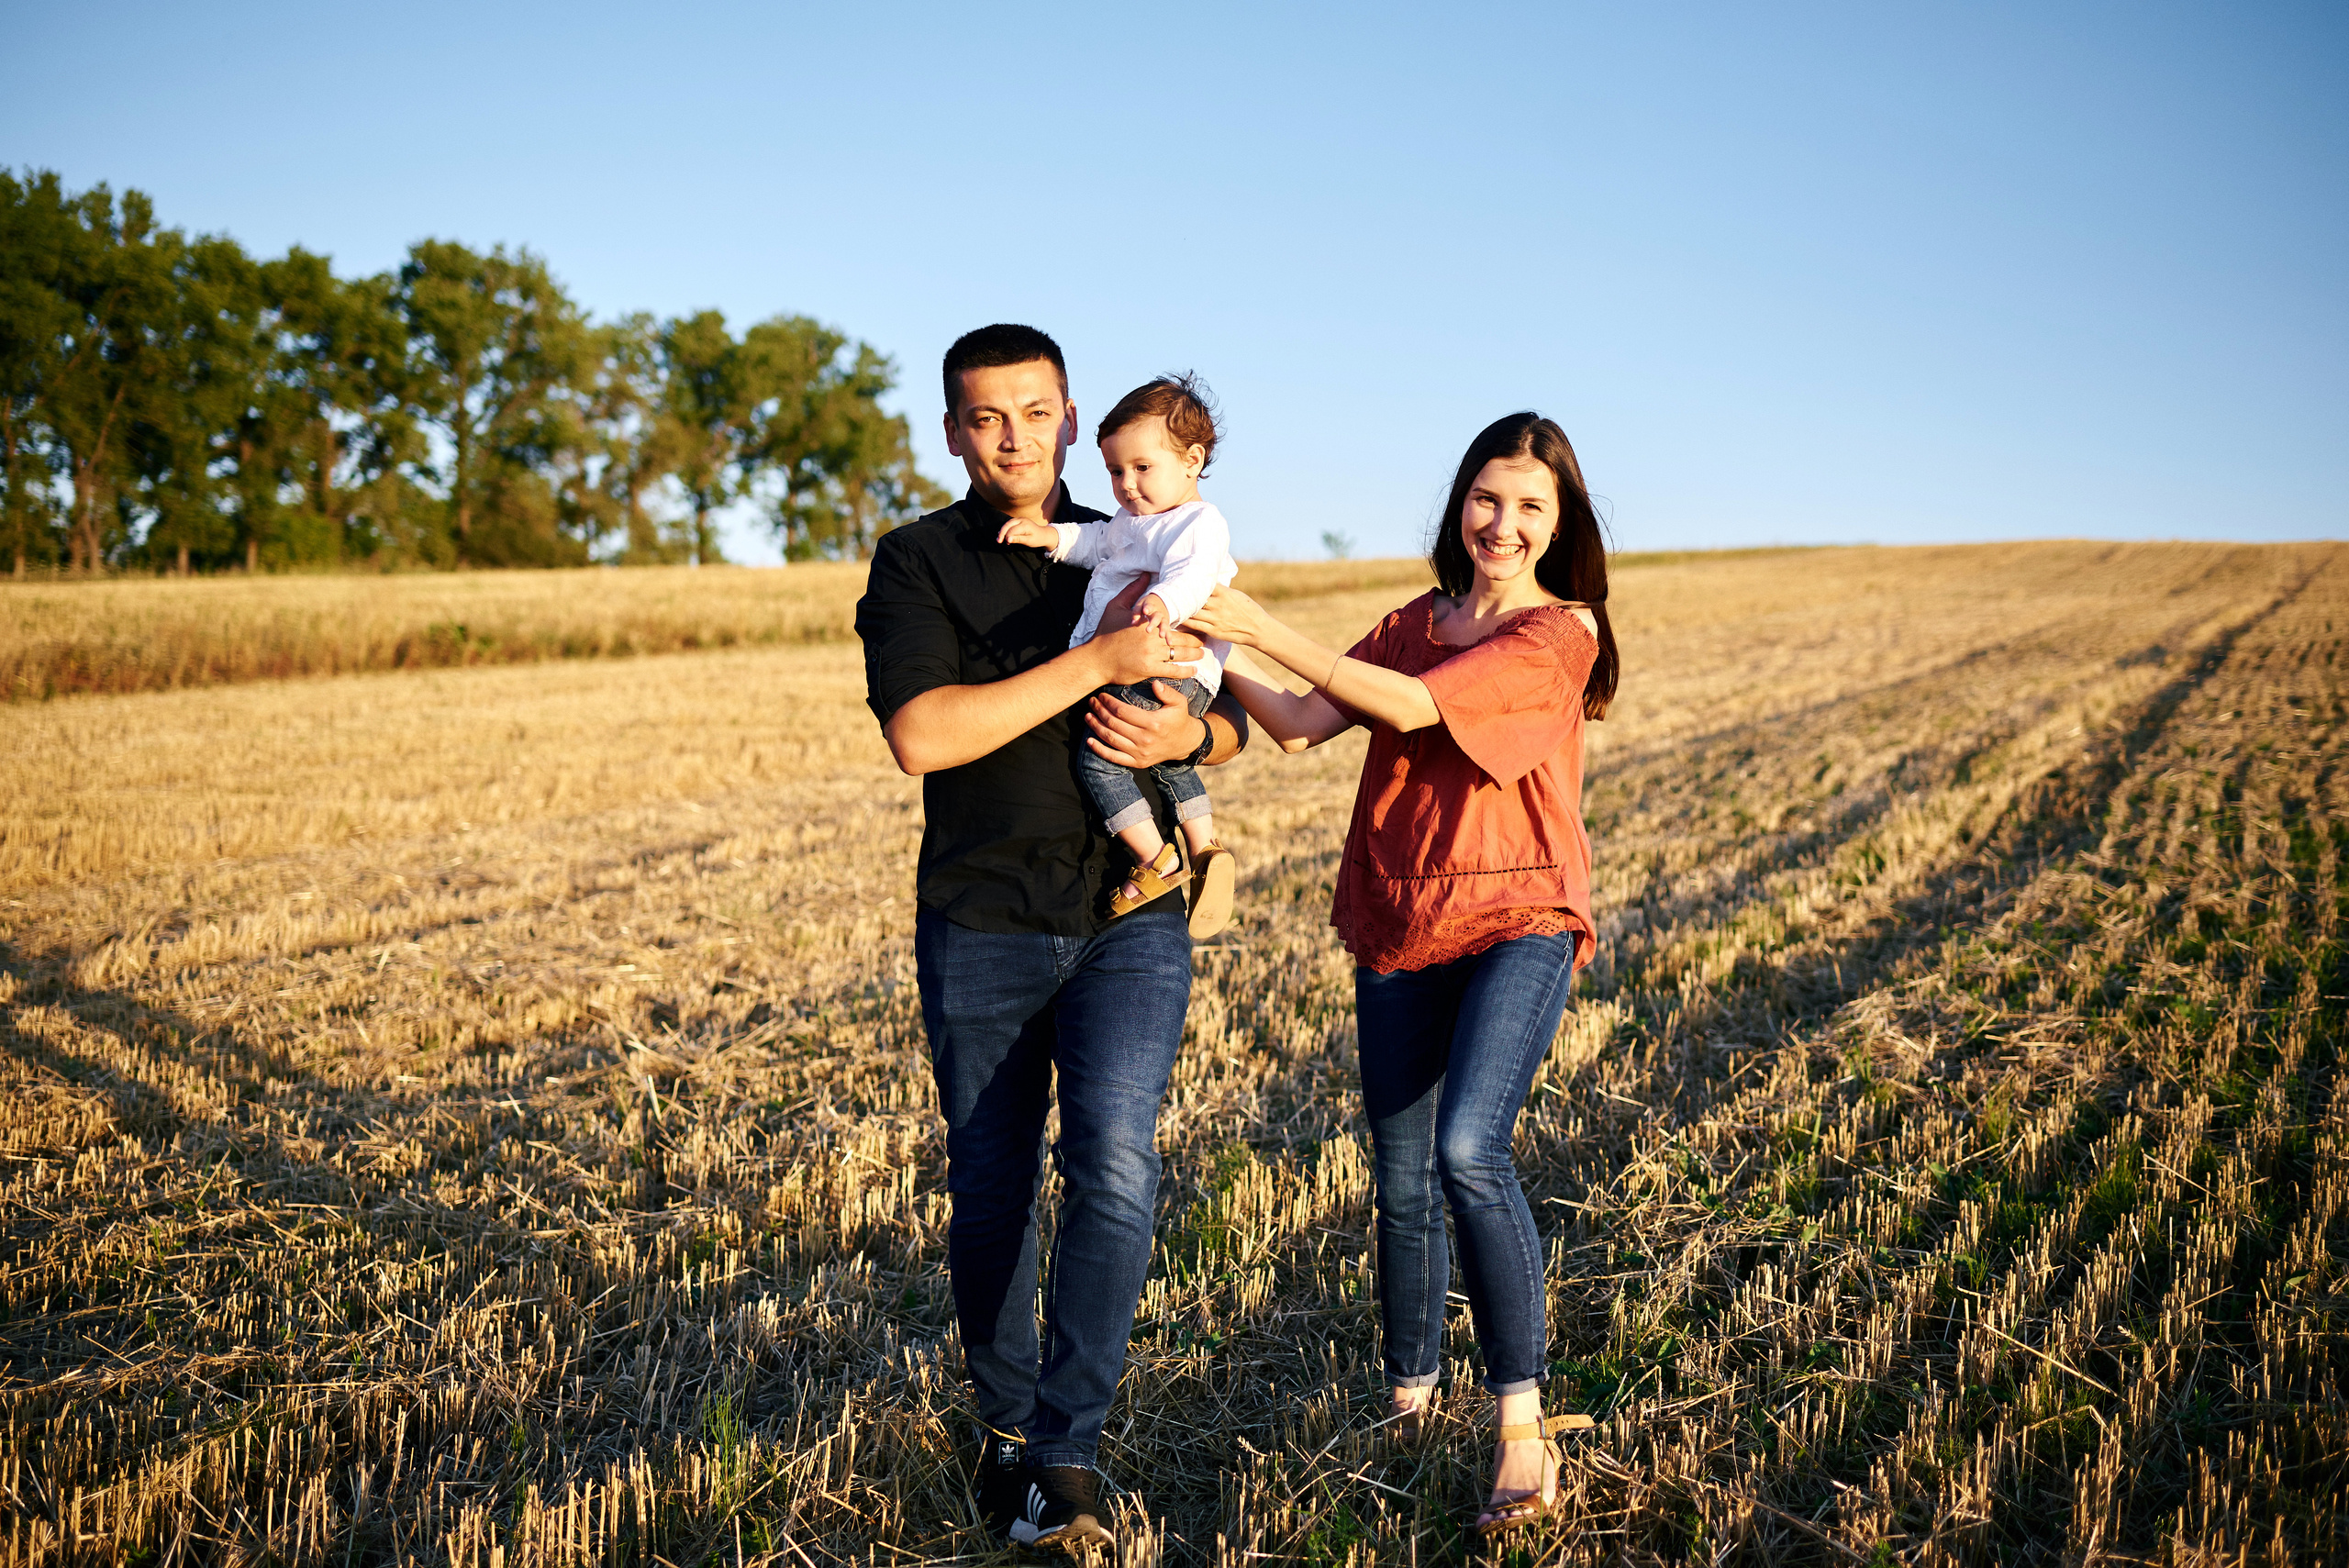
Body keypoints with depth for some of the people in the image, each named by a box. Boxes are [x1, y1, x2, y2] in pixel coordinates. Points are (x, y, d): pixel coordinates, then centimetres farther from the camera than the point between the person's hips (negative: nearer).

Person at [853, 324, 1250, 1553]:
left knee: (1113, 1161, -16)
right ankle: (1004, 1428, 29)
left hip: (1131, 919, 1)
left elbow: (1230, 726, 16)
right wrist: (1096, 663, -21)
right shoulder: (915, 563, 0)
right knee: (990, 1192, 8)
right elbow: (919, 736, -17)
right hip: (980, 929, -1)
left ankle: (1068, 1453, -6)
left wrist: (1186, 734, -9)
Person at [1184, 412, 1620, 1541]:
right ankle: (1409, 1405, 28)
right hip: (1402, 929, 5)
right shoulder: (1417, 623, 13)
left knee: (1469, 1149, -25)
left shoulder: (1563, 631, -6)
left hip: (1518, 921, -5)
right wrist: (1216, 650, -14)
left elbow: (1413, 707, -19)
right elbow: (1301, 726, 0)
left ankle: (1522, 1429, -15)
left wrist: (1263, 629, -23)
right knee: (1401, 1183, 9)